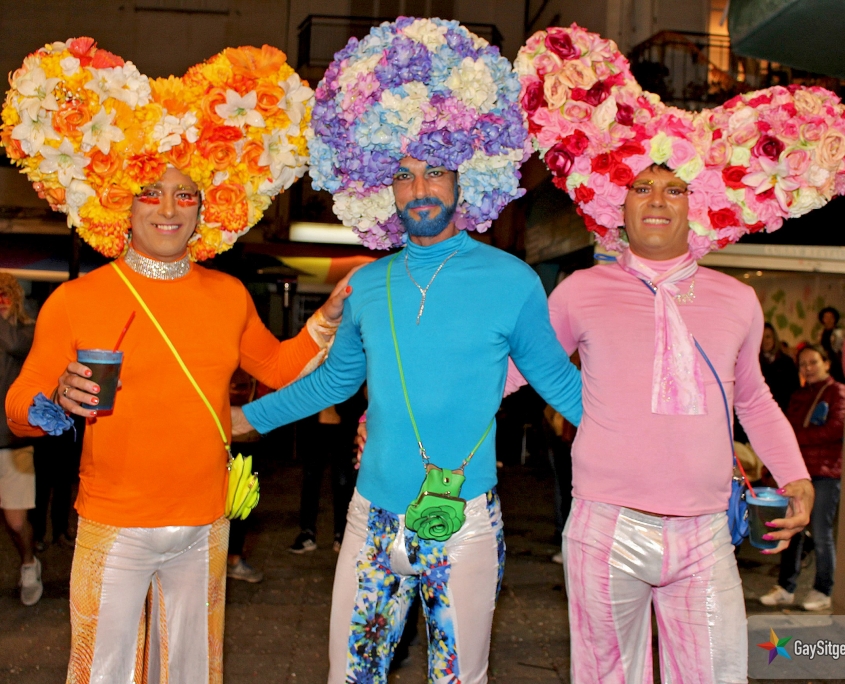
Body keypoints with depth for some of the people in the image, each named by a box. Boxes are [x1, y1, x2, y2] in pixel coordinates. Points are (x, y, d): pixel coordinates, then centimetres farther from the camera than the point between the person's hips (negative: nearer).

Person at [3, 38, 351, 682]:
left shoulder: (230, 296, 4)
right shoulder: (75, 301, -8)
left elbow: (275, 367, 19)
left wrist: (329, 317, 8)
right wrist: (57, 403, -26)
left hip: (205, 525, 4)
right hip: (114, 529, -3)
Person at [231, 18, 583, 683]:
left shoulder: (511, 281, -5)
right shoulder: (368, 286, 5)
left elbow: (557, 378, 4)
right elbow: (334, 380, 17)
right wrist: (242, 417, 18)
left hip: (466, 525, -3)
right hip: (374, 519, 3)